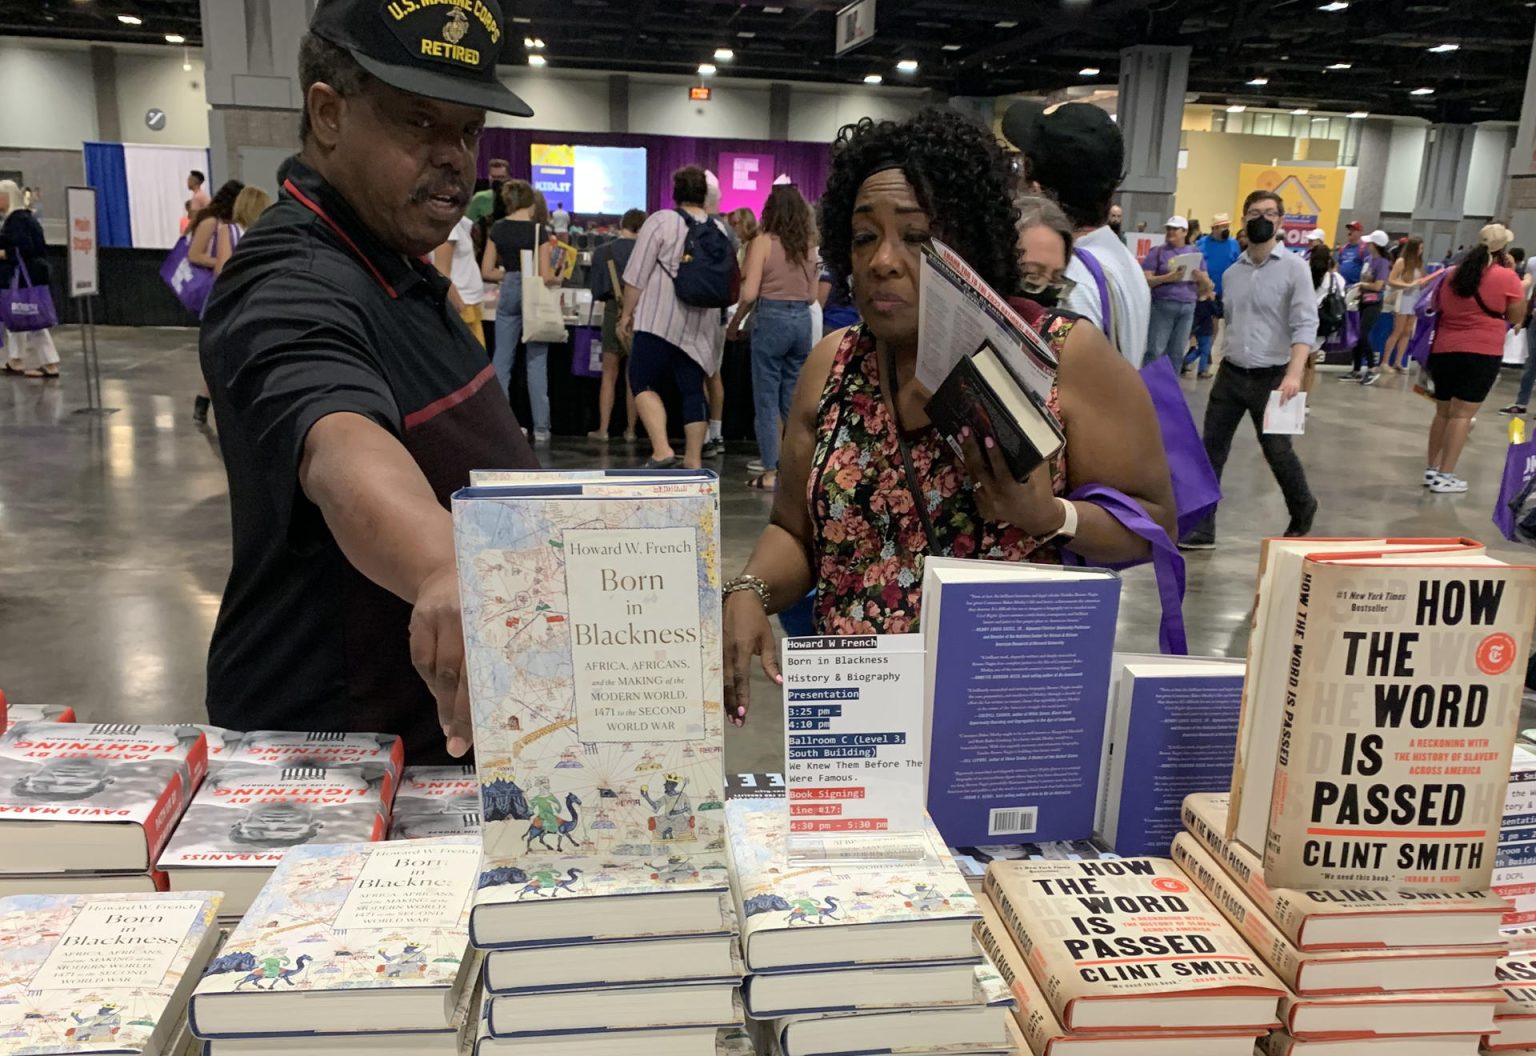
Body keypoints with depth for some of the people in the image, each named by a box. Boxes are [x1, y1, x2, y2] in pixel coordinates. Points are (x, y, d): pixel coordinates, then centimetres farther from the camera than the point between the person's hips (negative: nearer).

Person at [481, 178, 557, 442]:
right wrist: (557, 280, 8)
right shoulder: (538, 230, -8)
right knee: (536, 361, 1)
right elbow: (544, 276, -12)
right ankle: (540, 428, 2)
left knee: (502, 358, 8)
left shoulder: (497, 229, 3)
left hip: (508, 294, 3)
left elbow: (486, 272, 2)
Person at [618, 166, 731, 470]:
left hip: (659, 320, -5)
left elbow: (637, 275, -8)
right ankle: (693, 460, 9)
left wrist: (627, 313, 0)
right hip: (701, 326, 5)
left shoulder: (661, 221, -5)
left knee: (643, 384, 2)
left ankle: (661, 449, -13)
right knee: (693, 389, 8)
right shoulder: (720, 230, 9)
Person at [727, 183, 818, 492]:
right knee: (795, 401, 12)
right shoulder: (808, 244, 7)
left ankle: (770, 472, 4)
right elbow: (812, 293, 11)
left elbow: (749, 293, -12)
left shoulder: (763, 242, -6)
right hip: (803, 319, 5)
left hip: (771, 318, -5)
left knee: (766, 401, 3)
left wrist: (734, 325, 1)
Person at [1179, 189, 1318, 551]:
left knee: (1277, 451, 7)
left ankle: (1303, 509, 35)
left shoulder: (1294, 268, -8)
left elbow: (1305, 324, -16)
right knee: (1211, 450, 0)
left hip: (1271, 377, -4)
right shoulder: (1232, 273, 8)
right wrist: (1228, 363, 17)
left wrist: (1294, 373, -28)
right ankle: (1201, 529, 4)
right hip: (1230, 374, 5)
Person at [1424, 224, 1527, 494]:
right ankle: (1445, 475, -6)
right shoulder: (1507, 277, -6)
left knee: (1443, 412, 14)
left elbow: (1437, 306, 24)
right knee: (1462, 414, -5)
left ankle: (1432, 469, 17)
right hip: (1481, 352, -5)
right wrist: (1519, 283, 15)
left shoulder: (1453, 273, 10)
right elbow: (1516, 318, 4)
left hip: (1443, 349, 6)